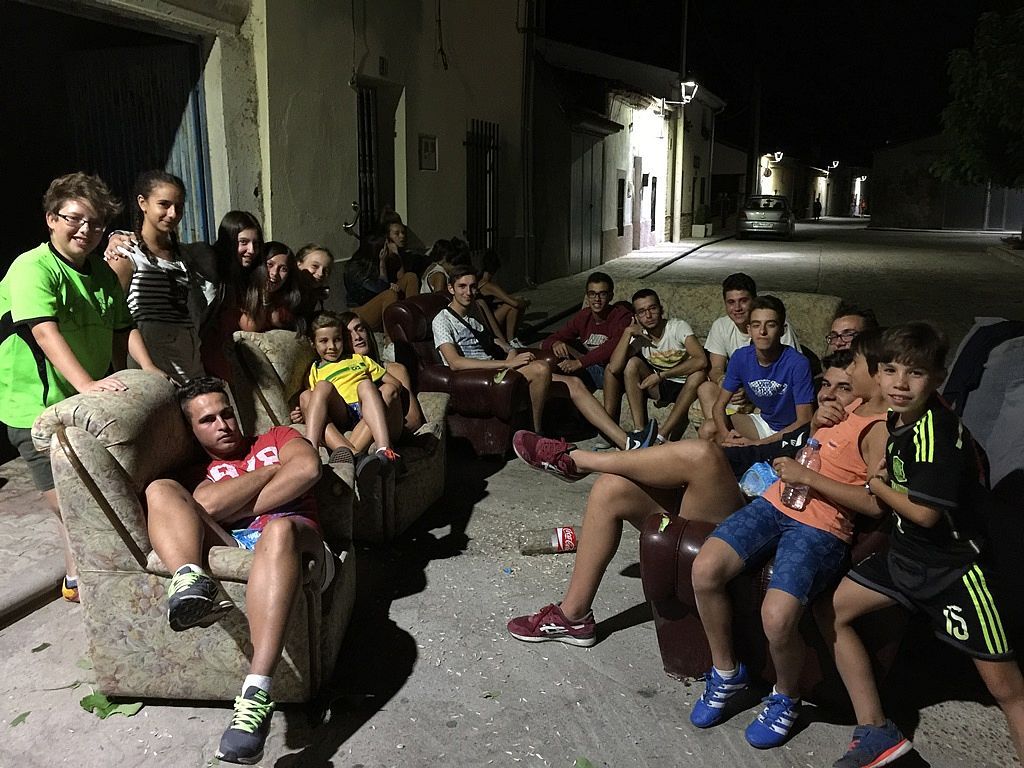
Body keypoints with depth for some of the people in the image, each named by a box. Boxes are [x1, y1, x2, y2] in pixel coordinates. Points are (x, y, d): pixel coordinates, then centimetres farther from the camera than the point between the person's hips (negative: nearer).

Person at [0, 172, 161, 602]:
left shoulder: (102, 273, 9)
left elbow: (122, 328, 12)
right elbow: (45, 332, -29)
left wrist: (147, 369, -5)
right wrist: (86, 383, -41)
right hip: (39, 406, -7)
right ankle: (78, 578, 17)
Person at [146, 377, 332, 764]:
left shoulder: (276, 438, 28)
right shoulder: (197, 475, 29)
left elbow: (308, 468, 2)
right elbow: (209, 504, 1)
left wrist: (235, 509, 2)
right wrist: (272, 470, 5)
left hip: (292, 536, -2)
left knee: (279, 530, -39)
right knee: (160, 489, -14)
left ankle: (256, 695, -50)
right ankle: (190, 582, -45)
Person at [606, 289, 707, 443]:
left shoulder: (678, 327, -16)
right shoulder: (638, 335, -6)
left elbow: (701, 360, -32)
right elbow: (614, 368, -20)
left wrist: (661, 375, -32)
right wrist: (627, 332, -23)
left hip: (684, 387, -3)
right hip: (658, 387, 3)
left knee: (698, 374, -35)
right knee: (633, 364, -21)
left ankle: (661, 437, -33)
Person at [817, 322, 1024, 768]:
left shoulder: (936, 429, -24)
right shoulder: (898, 421, 2)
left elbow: (925, 512, -24)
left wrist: (876, 485, -9)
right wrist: (887, 472, 1)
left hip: (955, 568, -8)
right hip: (907, 555, 9)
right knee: (832, 612, 7)